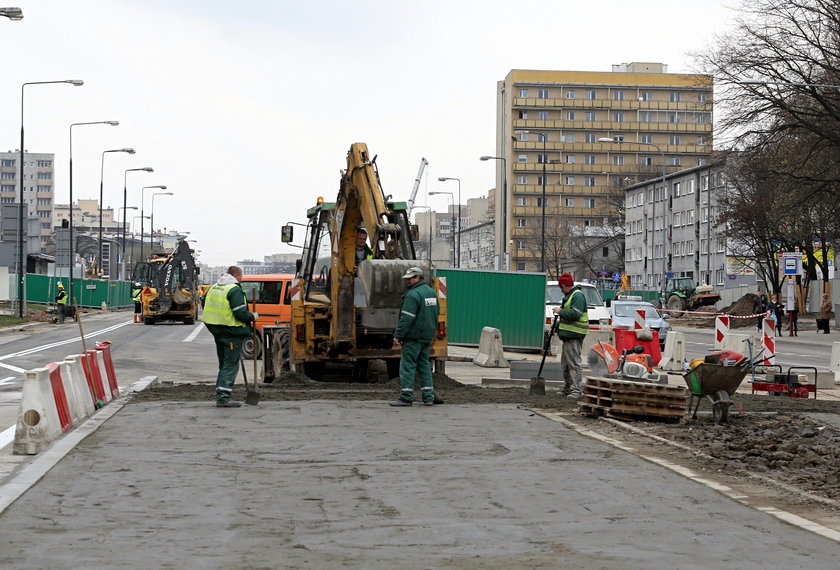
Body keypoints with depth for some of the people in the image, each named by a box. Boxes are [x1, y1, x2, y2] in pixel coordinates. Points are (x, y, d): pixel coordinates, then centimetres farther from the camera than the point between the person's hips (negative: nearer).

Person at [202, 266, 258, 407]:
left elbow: (209, 310, 18)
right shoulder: (235, 290, -14)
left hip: (217, 332, 8)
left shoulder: (214, 288, 14)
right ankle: (223, 397, -10)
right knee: (231, 365, -5)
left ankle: (221, 397, 19)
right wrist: (253, 316, -3)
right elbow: (241, 313, -20)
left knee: (224, 364, 17)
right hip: (232, 332, -8)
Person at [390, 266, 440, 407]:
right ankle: (428, 397, 11)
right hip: (427, 336, 9)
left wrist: (398, 335, -17)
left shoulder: (413, 295, -15)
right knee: (424, 365, 13)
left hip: (414, 336, -9)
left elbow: (406, 318, -20)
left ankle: (406, 397, -8)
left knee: (407, 365, -6)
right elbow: (436, 313, 21)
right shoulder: (431, 292, 14)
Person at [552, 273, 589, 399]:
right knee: (565, 363, 15)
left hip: (574, 336, -11)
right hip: (568, 336, 11)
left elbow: (575, 314, -24)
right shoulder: (570, 295, 21)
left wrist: (560, 311, -13)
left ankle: (577, 390, -11)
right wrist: (556, 327, 26)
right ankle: (567, 389, 22)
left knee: (574, 363, -11)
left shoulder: (578, 296, -12)